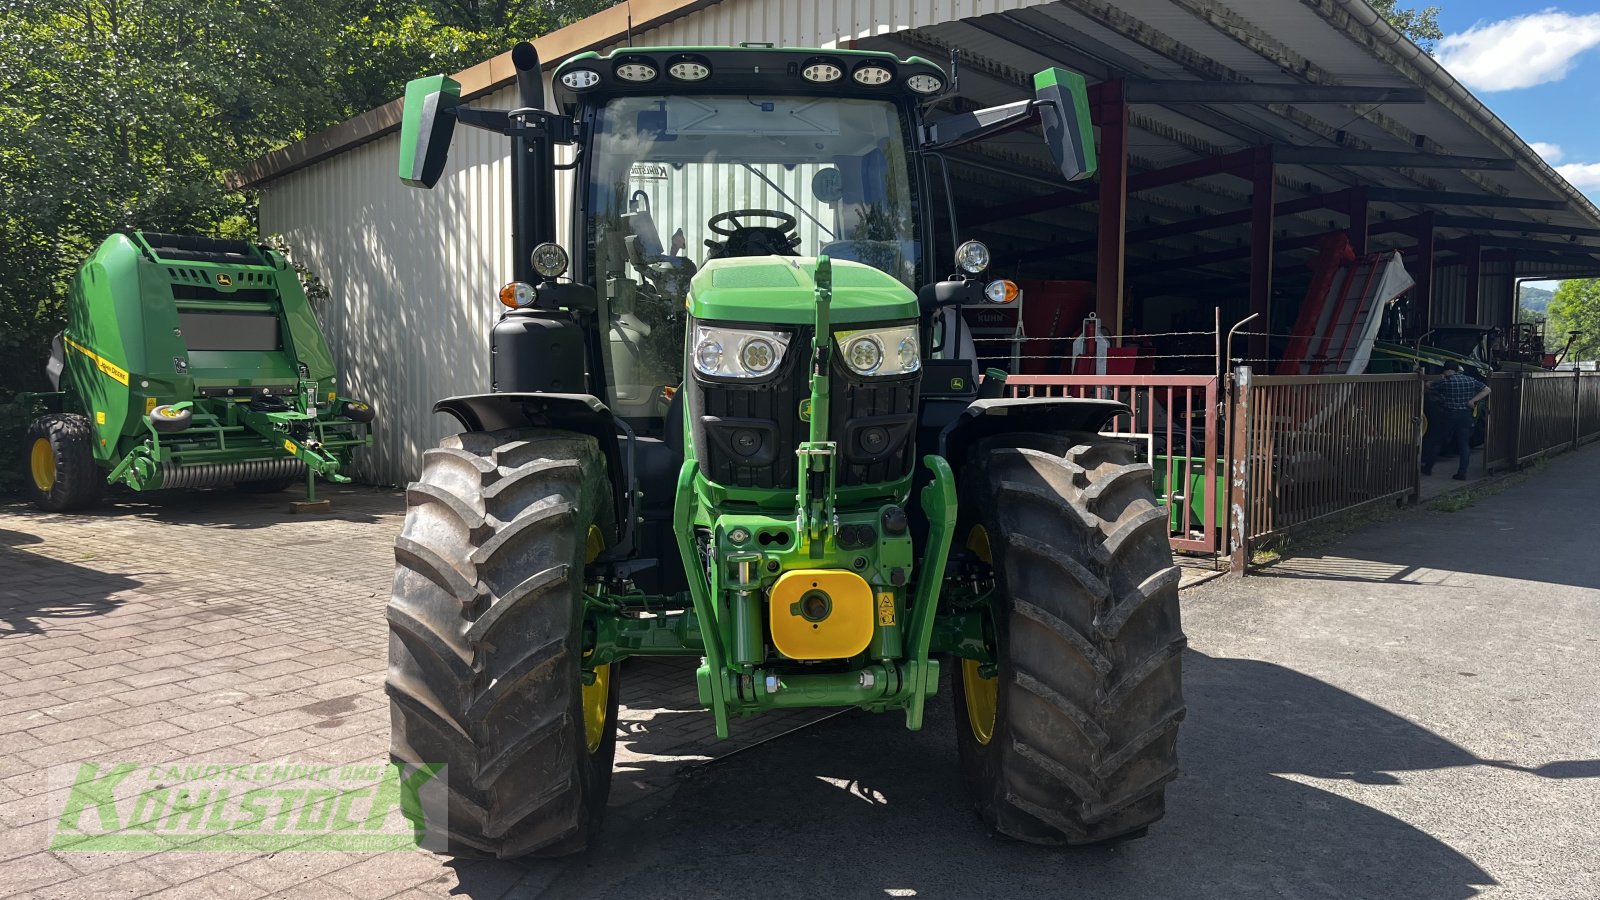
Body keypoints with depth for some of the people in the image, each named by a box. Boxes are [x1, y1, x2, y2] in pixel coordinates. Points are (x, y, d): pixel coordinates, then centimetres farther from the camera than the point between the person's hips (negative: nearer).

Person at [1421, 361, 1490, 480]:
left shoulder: (1445, 382, -10)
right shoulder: (1471, 380, 5)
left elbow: (1429, 389, -1)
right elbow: (1487, 390, 4)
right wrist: (1472, 400, -3)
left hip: (1449, 415, -4)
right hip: (1466, 415, 4)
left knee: (1437, 441, 10)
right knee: (1464, 444, 6)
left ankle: (1427, 467, 18)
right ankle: (1462, 473, 3)